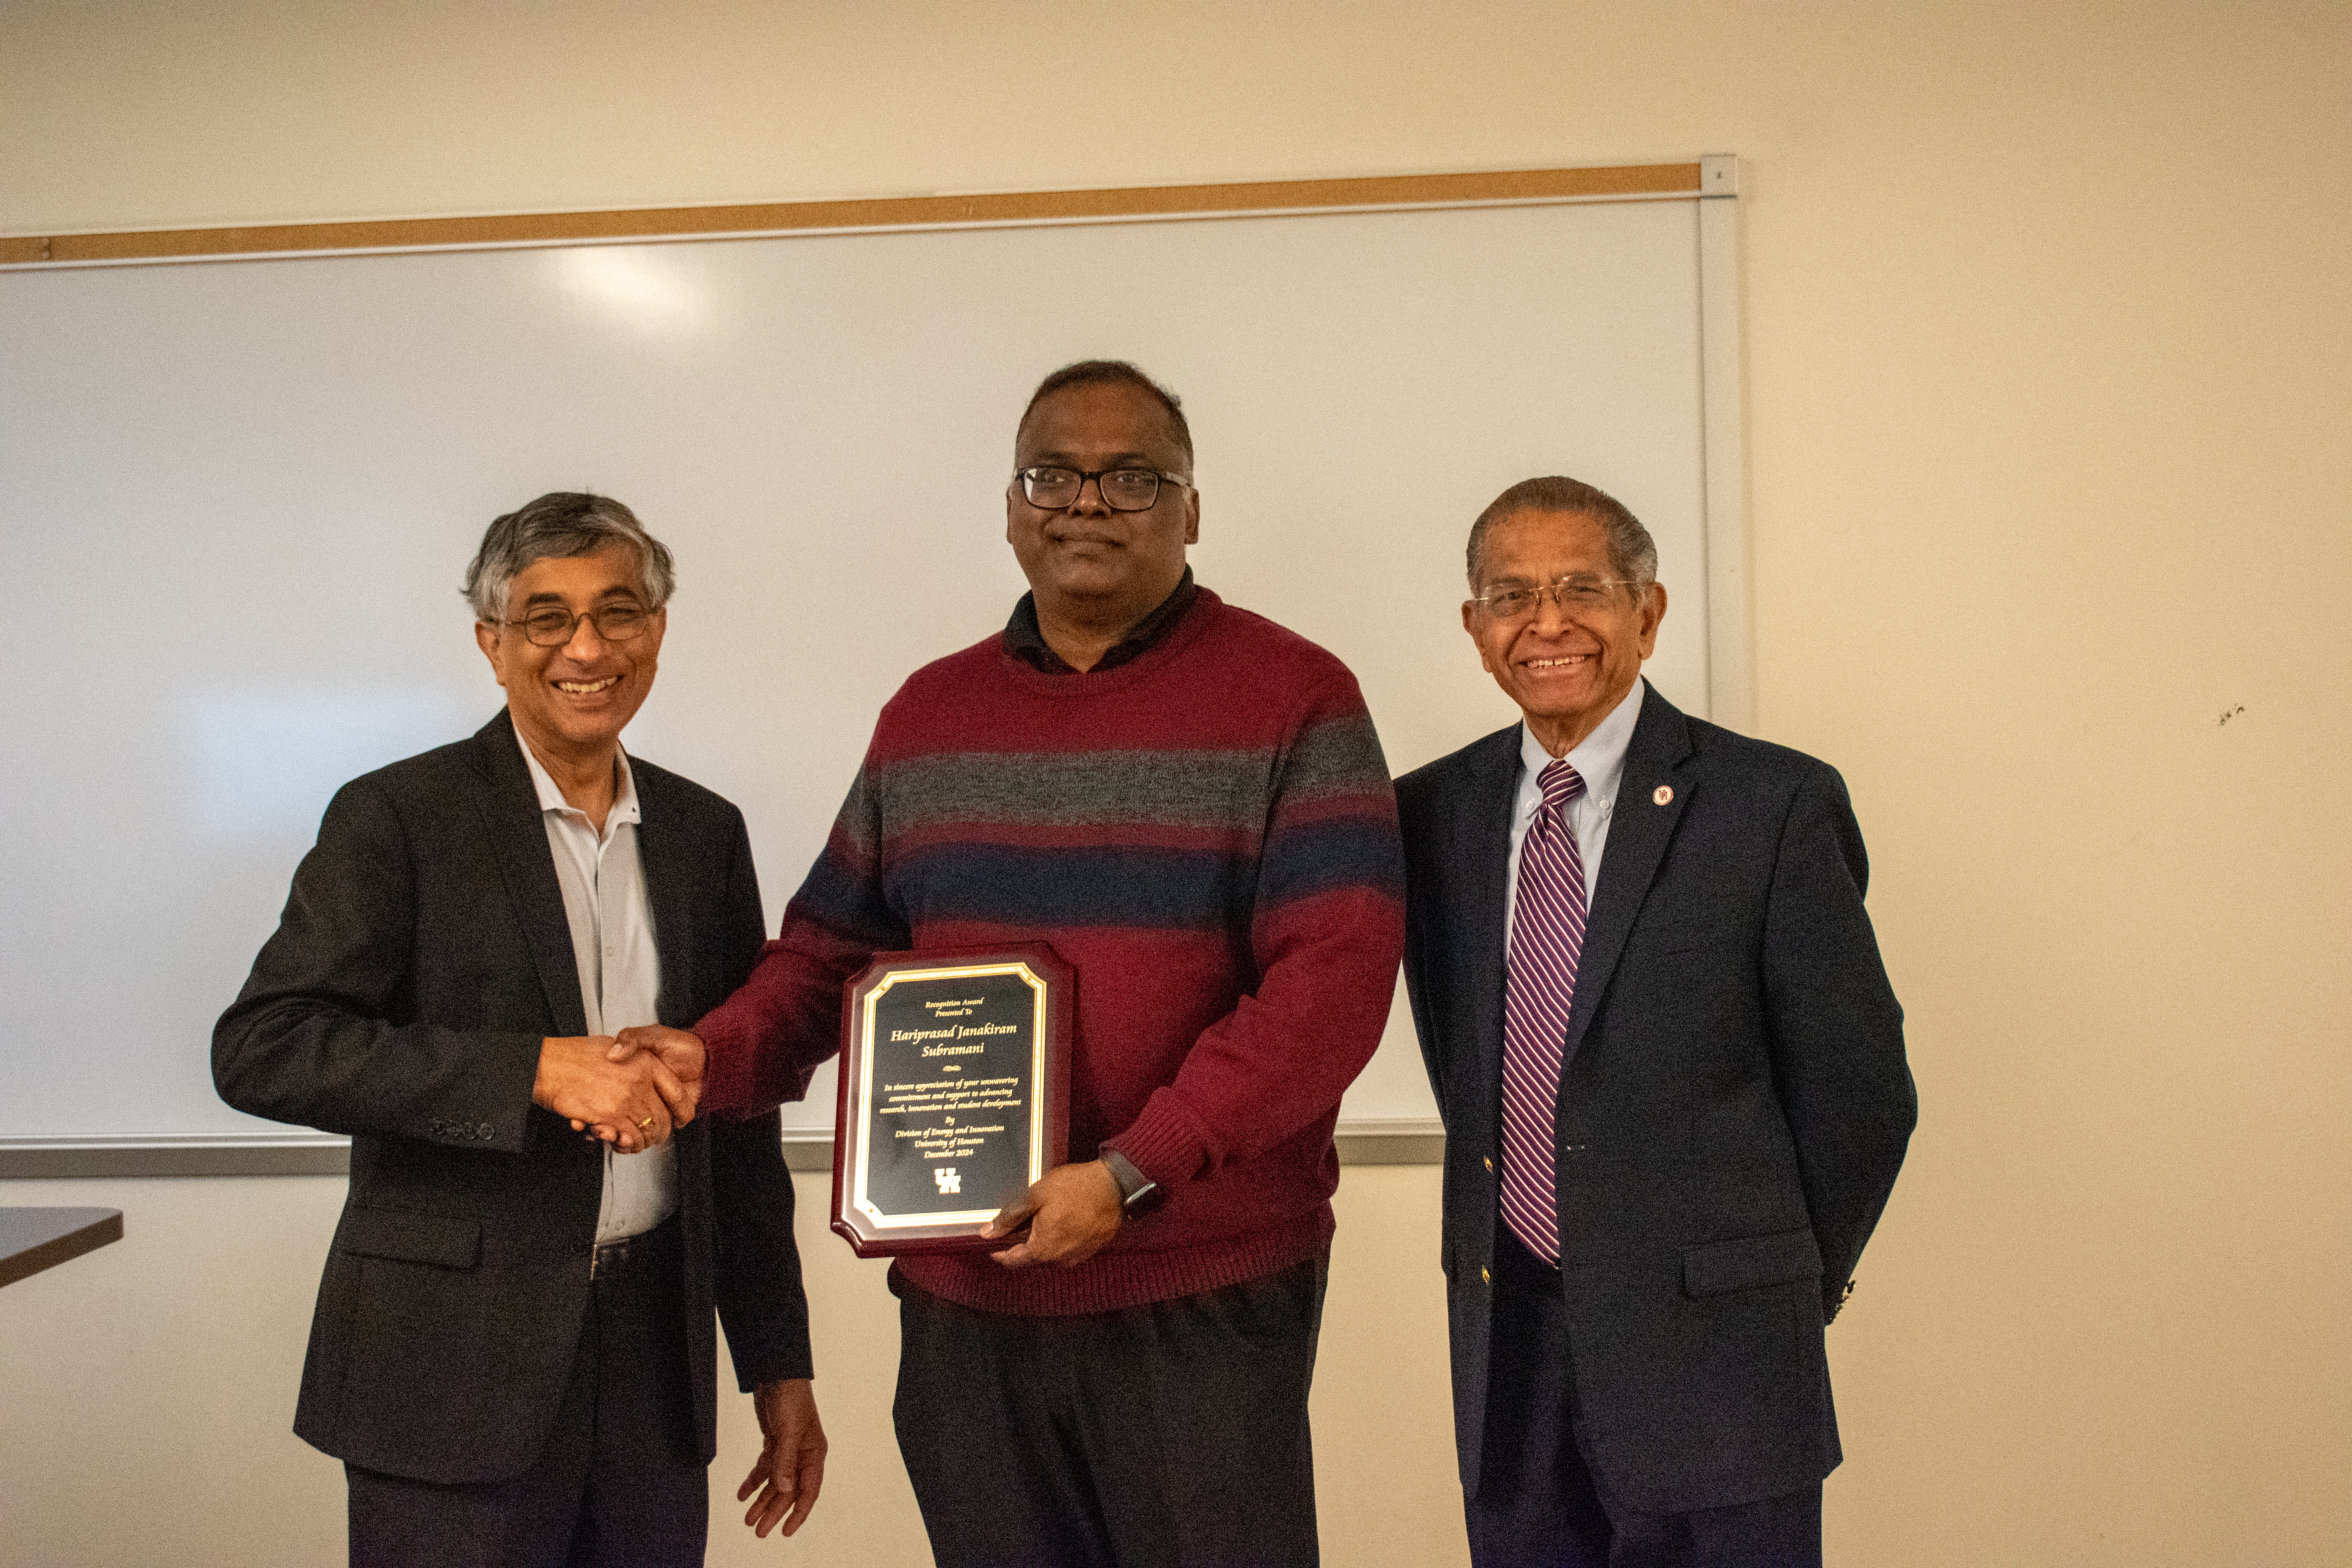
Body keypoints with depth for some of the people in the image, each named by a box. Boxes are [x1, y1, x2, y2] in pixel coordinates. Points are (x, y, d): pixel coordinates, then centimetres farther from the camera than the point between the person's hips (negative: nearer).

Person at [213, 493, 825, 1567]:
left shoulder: (704, 833, 9)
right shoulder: (398, 817, -5)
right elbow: (261, 1049, -15)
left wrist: (778, 1362, 12)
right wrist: (538, 1067, -22)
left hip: (654, 1354, 4)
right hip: (455, 1364, -4)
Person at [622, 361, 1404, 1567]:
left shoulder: (1294, 698, -6)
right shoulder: (927, 715, 11)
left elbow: (1337, 975, -14)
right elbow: (830, 948, 16)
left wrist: (1134, 1175, -20)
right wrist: (716, 1057, -5)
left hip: (1202, 1299, -4)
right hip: (962, 1291, 5)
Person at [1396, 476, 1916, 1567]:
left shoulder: (1774, 806, -7)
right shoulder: (1434, 812, 6)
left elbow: (1858, 1094, -3)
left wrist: (1775, 1295, 3)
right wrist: (1515, 1212, 9)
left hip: (1707, 1358, -3)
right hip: (1505, 1347, 4)